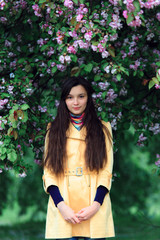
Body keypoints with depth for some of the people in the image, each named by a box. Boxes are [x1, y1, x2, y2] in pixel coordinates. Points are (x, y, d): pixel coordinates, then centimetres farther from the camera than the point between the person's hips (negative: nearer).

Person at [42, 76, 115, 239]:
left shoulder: (103, 129, 10)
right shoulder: (54, 130, 11)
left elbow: (106, 171, 4)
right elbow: (49, 171, 3)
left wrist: (96, 205, -10)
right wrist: (61, 206, -10)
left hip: (95, 209, 0)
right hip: (63, 208, 0)